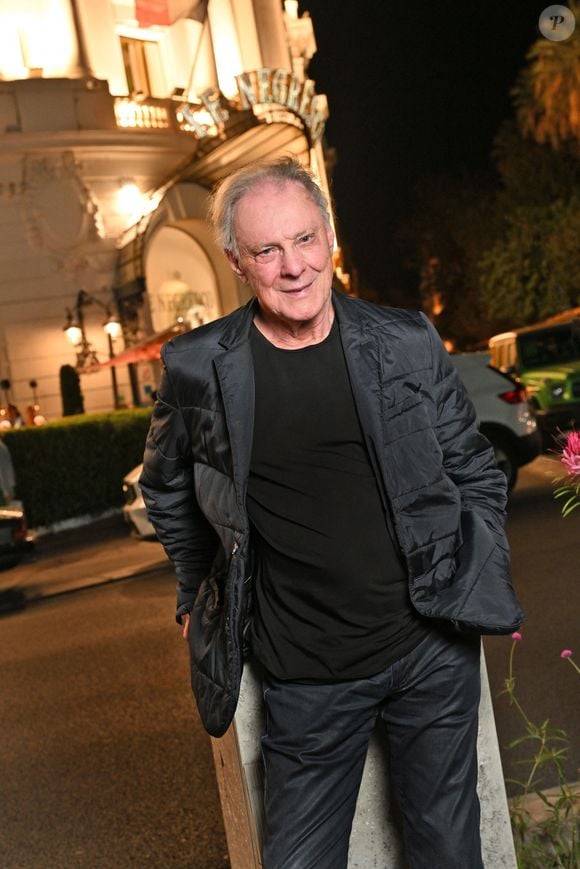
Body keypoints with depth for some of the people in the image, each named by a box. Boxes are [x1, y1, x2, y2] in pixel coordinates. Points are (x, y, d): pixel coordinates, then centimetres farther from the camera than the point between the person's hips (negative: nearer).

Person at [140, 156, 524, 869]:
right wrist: (200, 596, 12)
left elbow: (474, 471, 8)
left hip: (434, 645, 2)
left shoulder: (409, 343, -4)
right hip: (307, 676, -1)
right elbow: (166, 489, 11)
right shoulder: (197, 369, -7)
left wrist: (485, 585, 4)